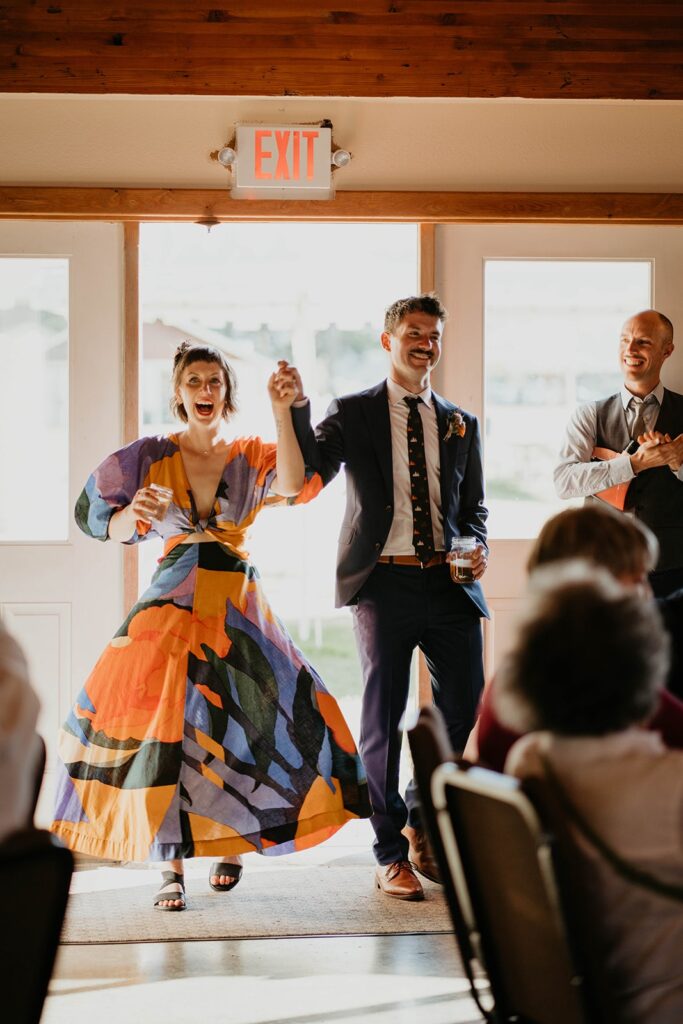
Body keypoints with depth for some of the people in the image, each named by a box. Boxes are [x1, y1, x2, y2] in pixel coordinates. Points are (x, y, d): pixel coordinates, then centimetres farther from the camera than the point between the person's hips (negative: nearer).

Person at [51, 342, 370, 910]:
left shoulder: (252, 457, 6)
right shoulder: (152, 456, 6)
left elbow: (292, 487, -15)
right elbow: (111, 528, 7)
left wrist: (283, 414, -23)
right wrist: (133, 515, -15)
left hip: (237, 604, 0)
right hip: (171, 603, 0)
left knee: (246, 722, -9)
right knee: (159, 726, -11)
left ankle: (230, 841, 17)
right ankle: (172, 867, -2)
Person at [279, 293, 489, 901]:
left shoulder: (461, 425, 17)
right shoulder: (353, 413, 6)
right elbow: (311, 470, -7)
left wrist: (477, 547, -1)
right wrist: (296, 408, -21)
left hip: (449, 583, 4)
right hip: (385, 581, -3)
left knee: (465, 707, 2)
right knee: (384, 715, -1)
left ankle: (422, 822, 26)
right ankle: (392, 853, 10)